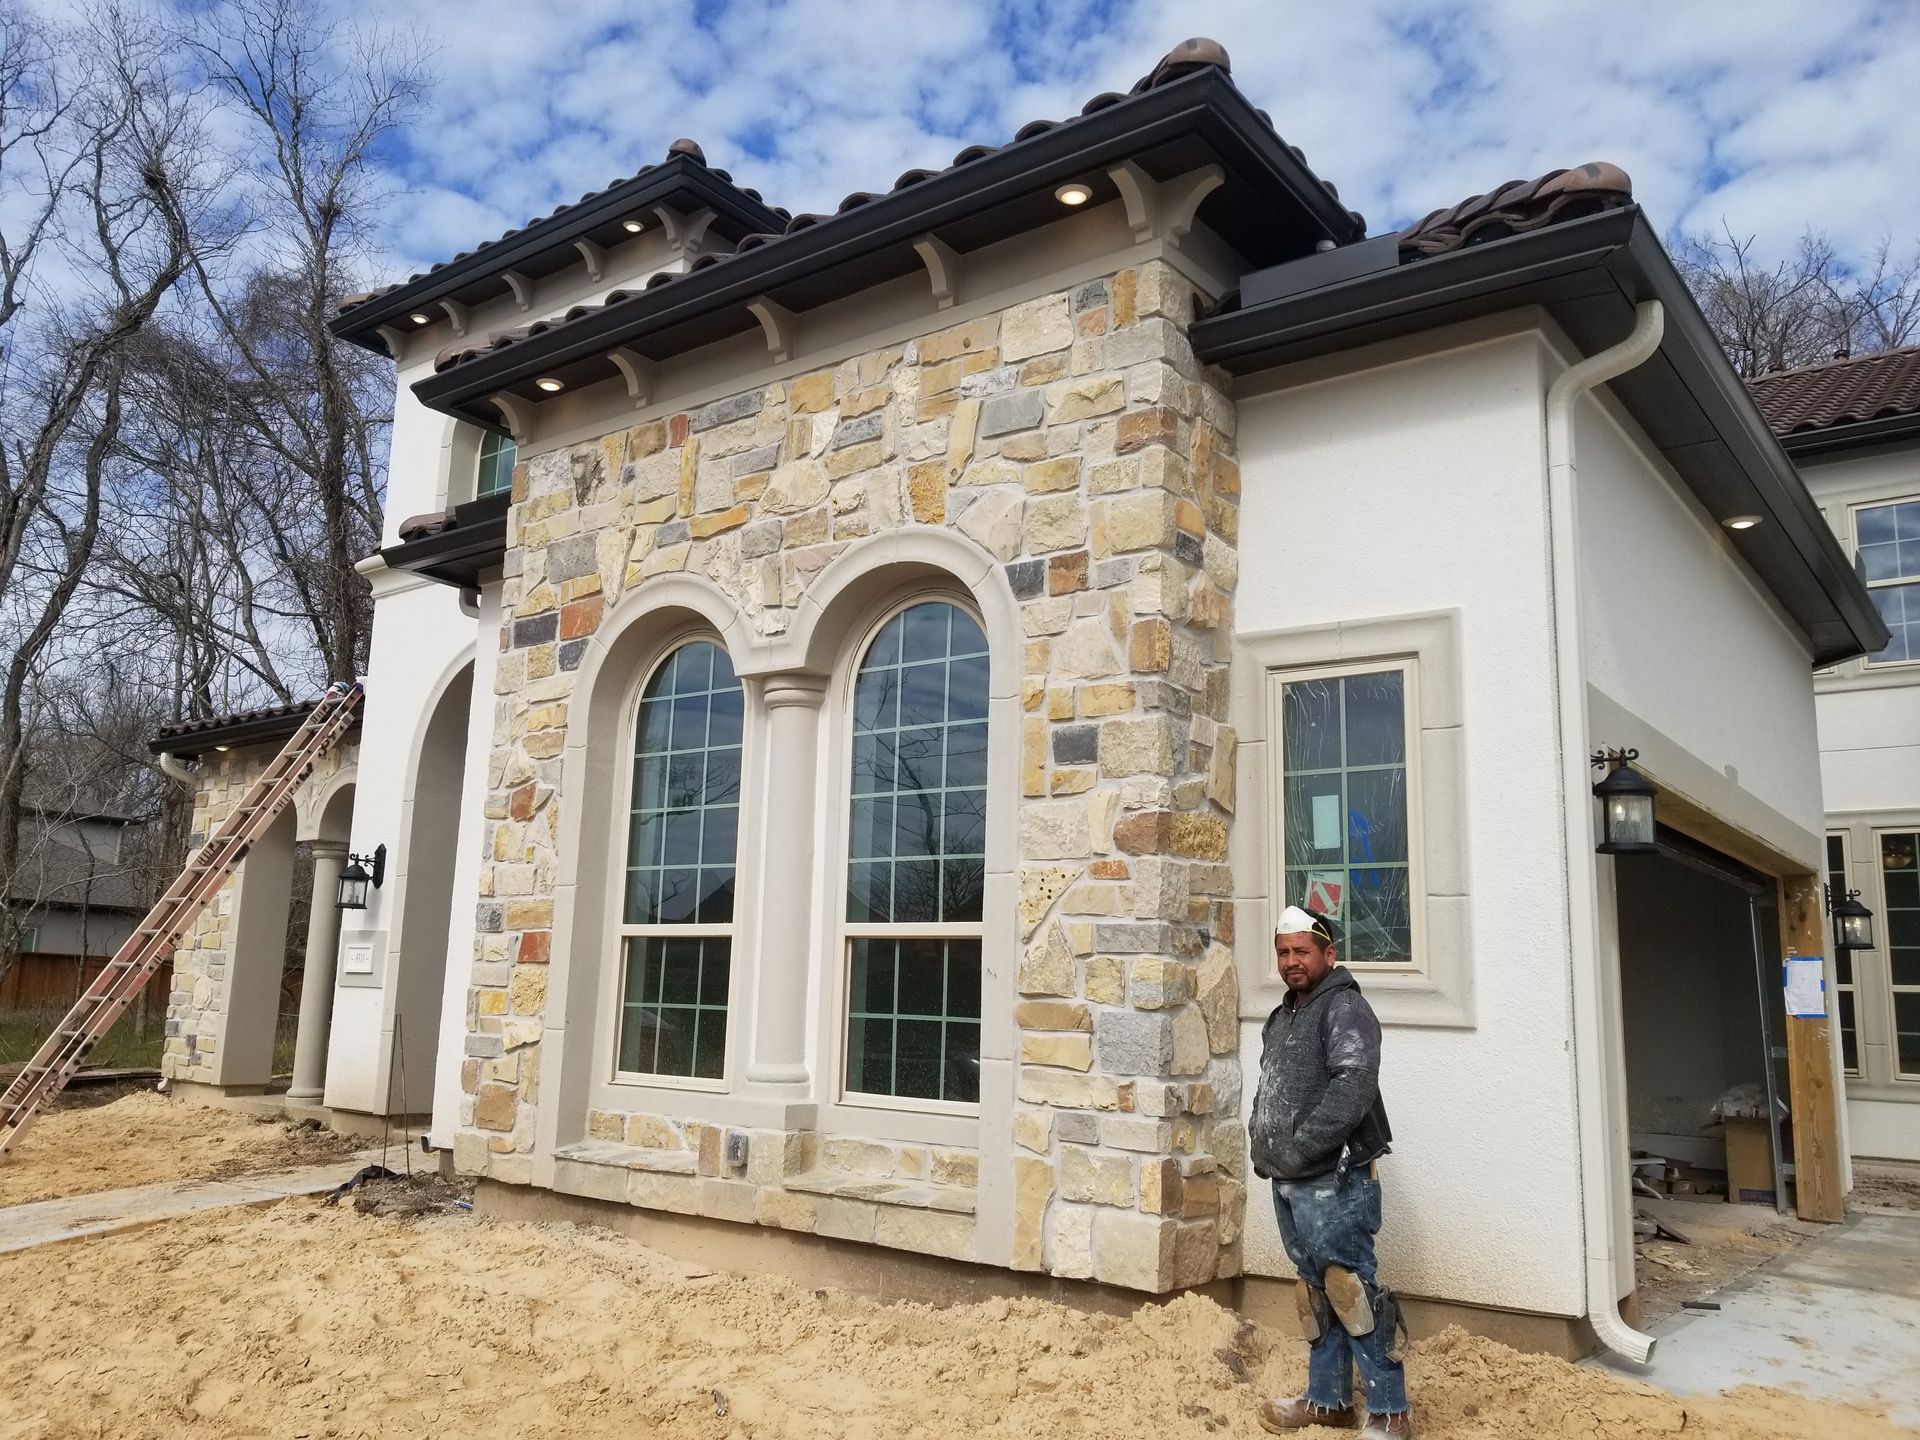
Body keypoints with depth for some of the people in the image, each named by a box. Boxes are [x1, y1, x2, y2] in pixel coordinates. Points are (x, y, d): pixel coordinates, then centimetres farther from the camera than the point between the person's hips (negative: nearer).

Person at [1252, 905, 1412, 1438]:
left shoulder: (1344, 1008, -11)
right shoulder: (1282, 1017, 16)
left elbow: (1355, 1085, -24)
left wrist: (1300, 1147, -22)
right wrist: (1261, 1143, 10)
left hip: (1334, 1181, -8)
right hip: (1288, 1183, 8)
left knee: (1351, 1291, -3)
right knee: (1317, 1292, 16)